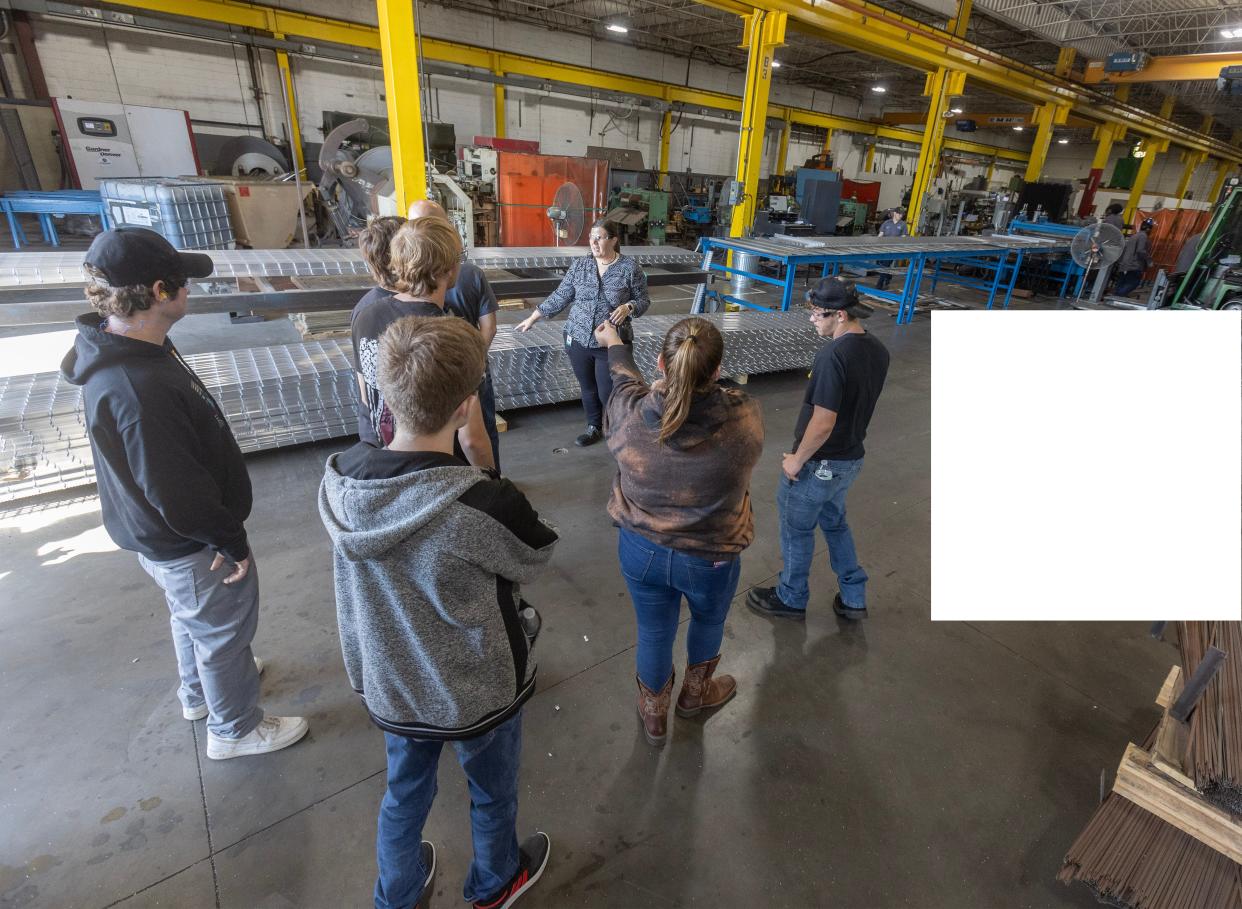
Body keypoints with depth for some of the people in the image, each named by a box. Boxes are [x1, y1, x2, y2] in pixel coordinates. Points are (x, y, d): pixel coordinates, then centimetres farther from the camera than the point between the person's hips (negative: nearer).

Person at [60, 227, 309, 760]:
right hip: (187, 545, -9)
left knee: (192, 617, 31)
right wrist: (230, 540, -16)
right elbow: (178, 492, -31)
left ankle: (200, 691, 57)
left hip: (161, 532, 10)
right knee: (224, 631, 13)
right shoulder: (137, 391, -37)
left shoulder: (115, 347, -4)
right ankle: (234, 729, 38)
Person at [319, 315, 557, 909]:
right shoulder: (486, 504, -35)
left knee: (404, 792, 31)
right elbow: (534, 560, -15)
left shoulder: (340, 479, -18)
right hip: (477, 693, -3)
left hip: (387, 686, 4)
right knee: (492, 795, 27)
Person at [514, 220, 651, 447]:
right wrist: (532, 318, 11)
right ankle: (594, 428, 33)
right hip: (578, 339, 4)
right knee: (588, 388, 13)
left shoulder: (631, 268, -5)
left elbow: (643, 300, 1)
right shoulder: (580, 265, 3)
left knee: (607, 393, -3)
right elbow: (560, 297, 9)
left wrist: (628, 307, -21)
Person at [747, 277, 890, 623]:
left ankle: (791, 599, 33)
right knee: (834, 522, 27)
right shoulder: (878, 350, 1)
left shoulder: (834, 355, -28)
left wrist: (797, 459, -15)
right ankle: (853, 598, 36)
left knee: (796, 529, 13)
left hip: (819, 462, -8)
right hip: (852, 458, 9)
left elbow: (823, 422, -28)